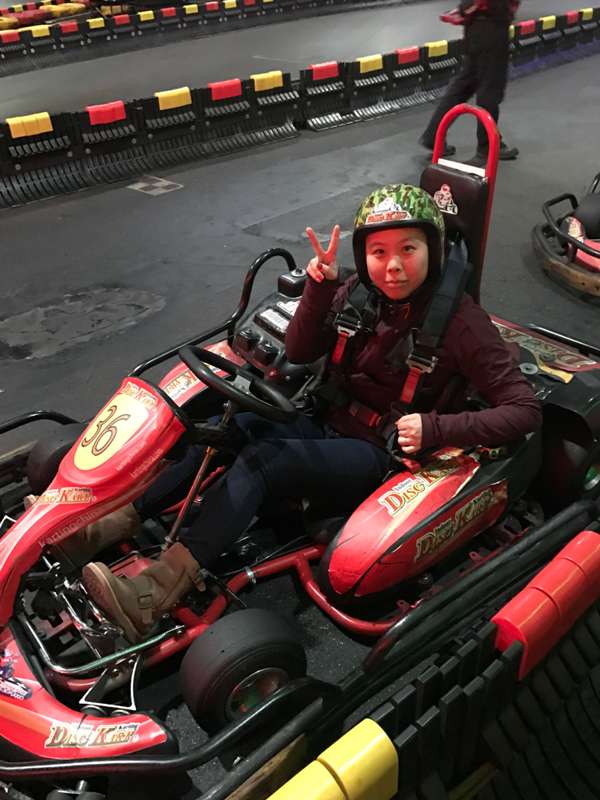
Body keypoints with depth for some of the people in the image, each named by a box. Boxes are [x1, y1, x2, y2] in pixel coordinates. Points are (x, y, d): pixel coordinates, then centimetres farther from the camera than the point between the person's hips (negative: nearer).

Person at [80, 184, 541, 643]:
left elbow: (525, 411, -14)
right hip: (326, 423, 6)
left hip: (377, 456, -5)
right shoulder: (360, 292, 1)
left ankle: (160, 589, -36)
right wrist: (319, 288, -14)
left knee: (264, 460, -29)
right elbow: (299, 352, 3)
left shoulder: (459, 320, -13)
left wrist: (436, 428, -26)